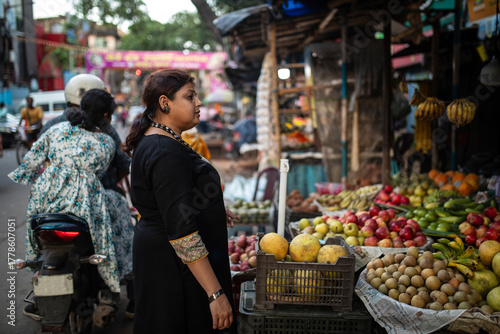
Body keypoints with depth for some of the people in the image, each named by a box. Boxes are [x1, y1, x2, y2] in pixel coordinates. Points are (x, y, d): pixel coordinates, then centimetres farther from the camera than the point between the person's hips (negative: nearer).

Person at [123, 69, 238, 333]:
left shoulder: (150, 142, 10)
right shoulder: (167, 154, -24)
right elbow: (181, 233, -28)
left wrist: (211, 212, 25)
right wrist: (216, 294, -27)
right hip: (177, 269, -11)